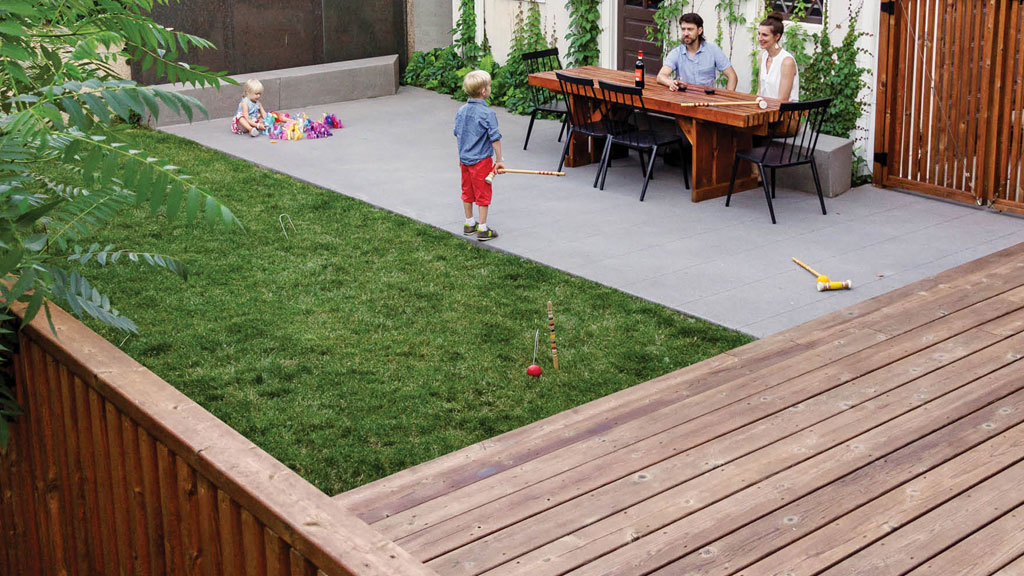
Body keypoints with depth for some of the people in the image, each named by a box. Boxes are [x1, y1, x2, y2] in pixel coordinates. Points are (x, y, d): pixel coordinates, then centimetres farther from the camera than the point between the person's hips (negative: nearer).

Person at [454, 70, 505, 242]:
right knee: (483, 194, 3)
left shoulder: (461, 111, 2)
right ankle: (482, 229, 6)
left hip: (464, 159, 6)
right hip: (481, 160, -6)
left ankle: (469, 224, 30)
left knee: (467, 192, 18)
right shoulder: (487, 113, -18)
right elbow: (495, 138, -16)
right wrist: (499, 160, -8)